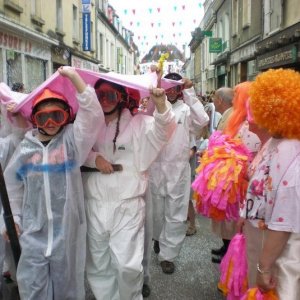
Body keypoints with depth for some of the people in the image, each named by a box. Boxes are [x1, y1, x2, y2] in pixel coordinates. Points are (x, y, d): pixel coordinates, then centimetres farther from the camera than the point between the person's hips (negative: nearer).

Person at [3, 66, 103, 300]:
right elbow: (13, 182, 13)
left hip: (67, 225, -2)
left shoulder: (72, 139, -8)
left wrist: (74, 77, -27)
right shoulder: (26, 147, 0)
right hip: (34, 228, 2)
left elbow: (94, 116, -24)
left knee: (67, 280, 14)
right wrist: (17, 217, 15)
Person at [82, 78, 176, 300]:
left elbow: (163, 130, -16)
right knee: (98, 265, 15)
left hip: (128, 206, -3)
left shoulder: (137, 123, -1)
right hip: (94, 206, 3)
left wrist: (161, 104, -35)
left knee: (128, 265, 1)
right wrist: (94, 158, -12)